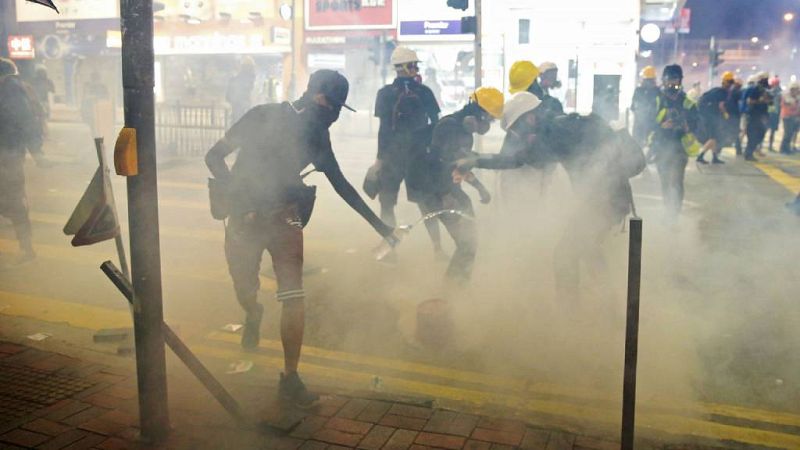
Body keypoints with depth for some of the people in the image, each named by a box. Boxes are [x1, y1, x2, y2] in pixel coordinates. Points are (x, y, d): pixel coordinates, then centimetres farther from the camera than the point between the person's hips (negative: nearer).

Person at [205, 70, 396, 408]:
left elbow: (340, 184, 10)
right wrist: (237, 193, -24)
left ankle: (290, 378, 4)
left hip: (285, 218, 2)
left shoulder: (317, 134, 2)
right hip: (245, 218, -2)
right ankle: (254, 316, 51)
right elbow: (214, 156, -8)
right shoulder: (264, 116, -10)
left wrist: (379, 225, 9)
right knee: (245, 292, 12)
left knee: (294, 298, -9)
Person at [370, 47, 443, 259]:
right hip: (418, 154, 3)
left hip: (392, 154, -2)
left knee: (387, 203, 8)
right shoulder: (424, 92, 1)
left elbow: (384, 128, -9)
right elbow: (435, 124, 0)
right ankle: (437, 247, 12)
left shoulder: (385, 93, -5)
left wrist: (380, 157, -5)